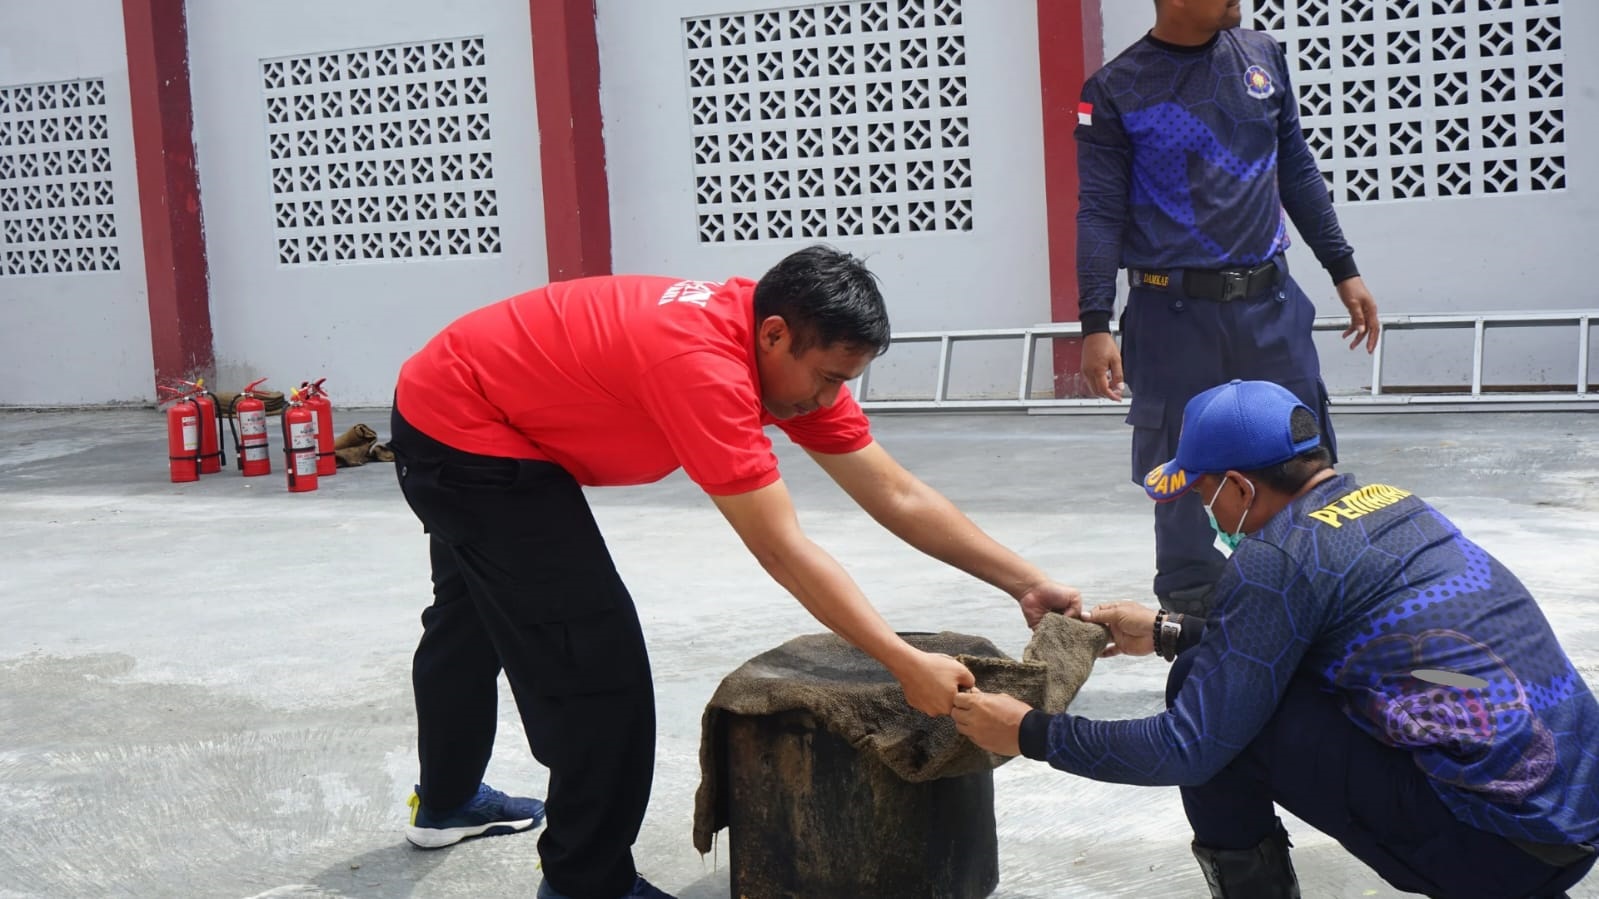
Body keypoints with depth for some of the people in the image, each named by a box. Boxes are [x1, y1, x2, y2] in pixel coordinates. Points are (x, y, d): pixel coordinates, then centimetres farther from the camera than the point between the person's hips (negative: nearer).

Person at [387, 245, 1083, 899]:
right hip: (468, 437, -10)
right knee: (596, 659, -9)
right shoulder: (703, 364, -36)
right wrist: (906, 665, -36)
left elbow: (898, 497, -7)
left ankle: (444, 801, 52)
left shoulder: (789, 354, -9)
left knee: (472, 620, 28)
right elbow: (782, 551, -36)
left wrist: (1026, 583, -11)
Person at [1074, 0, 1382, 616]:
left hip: (1270, 306, 4)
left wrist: (1343, 270, 15)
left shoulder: (1262, 58, 10)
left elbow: (1297, 172, 17)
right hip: (1173, 316, -3)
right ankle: (1191, 619, 17)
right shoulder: (1116, 91, -2)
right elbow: (1100, 213, -4)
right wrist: (1096, 324, -11)